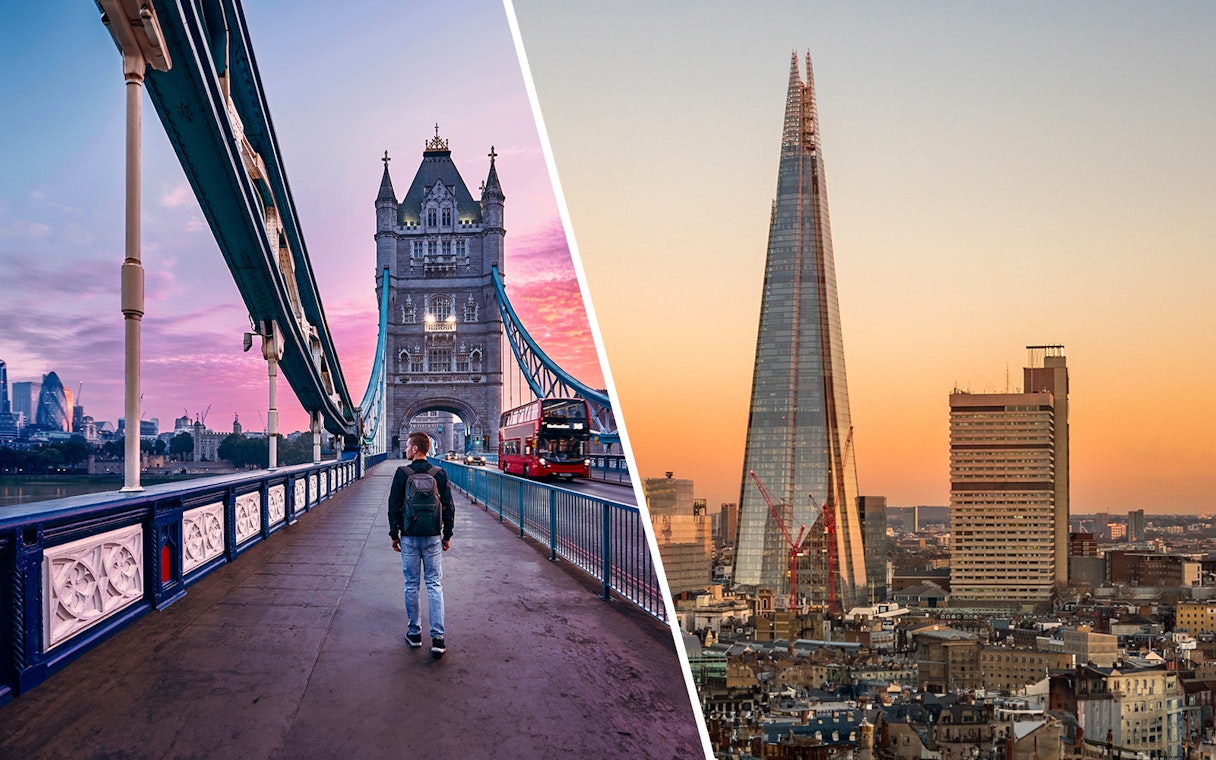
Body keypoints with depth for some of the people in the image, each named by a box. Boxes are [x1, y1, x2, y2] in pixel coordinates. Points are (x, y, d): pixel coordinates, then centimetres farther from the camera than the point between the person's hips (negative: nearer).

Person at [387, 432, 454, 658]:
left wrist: (394, 534, 7)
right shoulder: (439, 474, -1)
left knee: (411, 586, 10)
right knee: (434, 586, 3)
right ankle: (438, 638, -3)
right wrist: (447, 535, 12)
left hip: (409, 537, -1)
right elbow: (449, 507, 2)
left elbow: (393, 506, -3)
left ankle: (414, 633, 16)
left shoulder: (402, 473, -6)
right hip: (433, 538, 1)